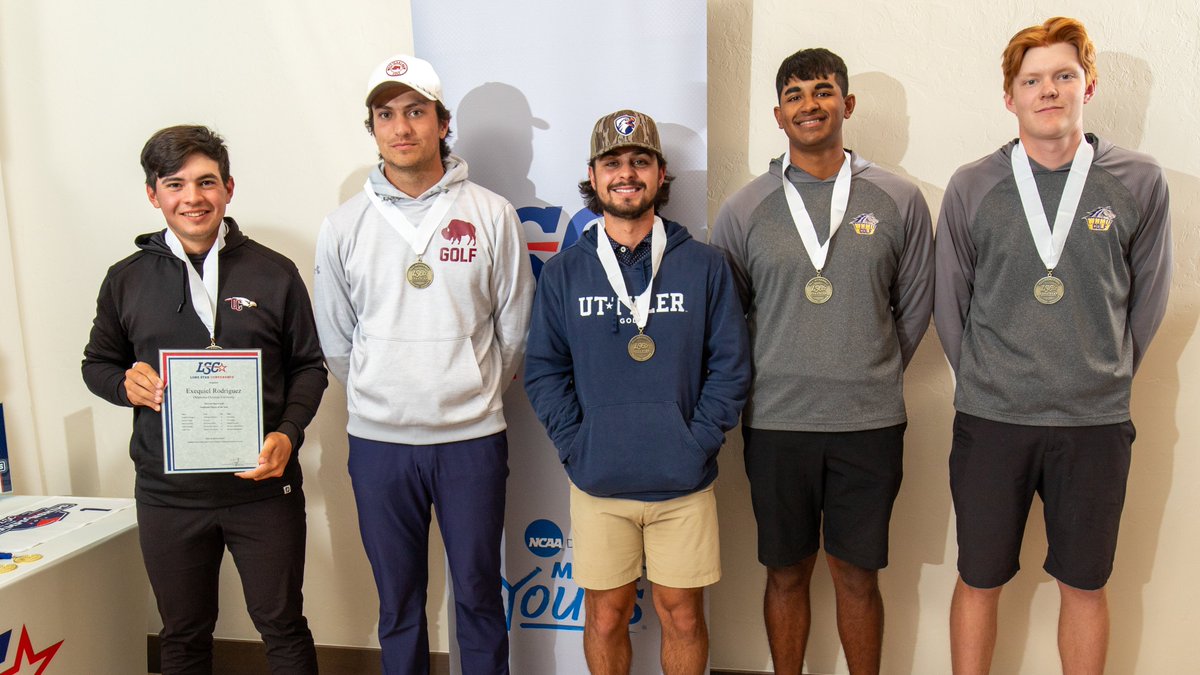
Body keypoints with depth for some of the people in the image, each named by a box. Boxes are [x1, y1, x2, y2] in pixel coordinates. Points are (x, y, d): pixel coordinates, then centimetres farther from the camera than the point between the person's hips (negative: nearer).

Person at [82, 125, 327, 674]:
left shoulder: (274, 273, 0)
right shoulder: (126, 280, 5)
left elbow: (308, 366, 4)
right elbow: (97, 363, 16)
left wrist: (288, 433, -13)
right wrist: (126, 384, -7)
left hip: (263, 485, -1)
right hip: (167, 493, 2)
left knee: (283, 627, 11)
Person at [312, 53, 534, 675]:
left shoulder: (491, 215, -2)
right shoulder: (344, 227, 2)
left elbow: (514, 329, 4)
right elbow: (336, 342, 10)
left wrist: (475, 392, 8)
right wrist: (382, 397, 10)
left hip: (472, 439, -1)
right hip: (378, 441, 2)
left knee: (478, 594, 12)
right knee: (397, 601, 16)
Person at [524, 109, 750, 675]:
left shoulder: (704, 266, 1)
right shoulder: (563, 272, 3)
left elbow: (730, 366, 1)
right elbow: (543, 370, 3)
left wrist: (699, 442, -8)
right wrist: (575, 445, -7)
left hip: (683, 481, 0)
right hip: (597, 483, 1)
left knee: (682, 615, 11)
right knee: (605, 617, 11)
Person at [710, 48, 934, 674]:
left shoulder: (900, 201, 2)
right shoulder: (743, 210, 1)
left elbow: (915, 307, 10)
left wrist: (872, 376, 9)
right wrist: (766, 383, 6)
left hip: (870, 422, 0)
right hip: (775, 422, 0)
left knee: (858, 576, 11)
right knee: (786, 573, 13)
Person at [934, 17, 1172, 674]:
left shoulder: (1140, 183, -1)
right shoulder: (971, 187, -1)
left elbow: (1147, 298, 9)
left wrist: (1105, 377, 11)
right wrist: (984, 380, 8)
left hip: (1096, 423, 1)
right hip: (990, 420, 0)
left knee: (1085, 586, 14)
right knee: (978, 582, 9)